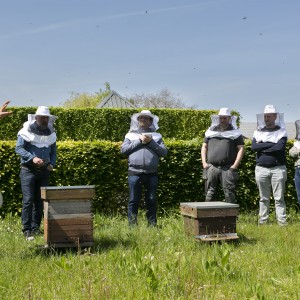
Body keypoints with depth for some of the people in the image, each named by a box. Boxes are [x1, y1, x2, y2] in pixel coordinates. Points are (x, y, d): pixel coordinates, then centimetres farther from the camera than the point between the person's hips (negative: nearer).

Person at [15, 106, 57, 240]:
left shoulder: (51, 133, 9)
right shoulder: (27, 131, -6)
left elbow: (53, 151, 18)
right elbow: (18, 148, -10)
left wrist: (51, 164, -1)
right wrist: (32, 158, -23)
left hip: (44, 170, 5)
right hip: (28, 170, -5)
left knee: (40, 201, 7)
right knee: (28, 200, -9)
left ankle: (36, 228, 15)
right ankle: (27, 230, -4)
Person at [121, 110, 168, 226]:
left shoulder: (157, 136, 16)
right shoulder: (131, 135, 14)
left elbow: (164, 152, 4)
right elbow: (123, 150, 0)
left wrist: (151, 142, -6)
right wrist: (139, 141, -5)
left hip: (151, 173, 1)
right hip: (135, 172, -1)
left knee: (151, 200, 4)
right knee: (134, 200, 1)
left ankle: (152, 224, 13)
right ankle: (132, 224, 7)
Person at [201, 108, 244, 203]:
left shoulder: (235, 132, 6)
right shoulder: (211, 131, 16)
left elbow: (241, 149, 2)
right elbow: (204, 147, 18)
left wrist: (235, 165, -9)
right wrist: (204, 163, 5)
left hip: (228, 169, -3)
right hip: (211, 168, 3)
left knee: (229, 195, -4)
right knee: (209, 194, 4)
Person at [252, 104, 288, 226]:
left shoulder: (281, 131, 4)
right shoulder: (258, 132, 12)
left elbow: (280, 147, -14)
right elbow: (254, 147, -6)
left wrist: (262, 146, -8)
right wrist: (272, 144, -10)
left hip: (278, 168, -2)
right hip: (261, 169, 3)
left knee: (279, 198, -3)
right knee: (264, 198, 8)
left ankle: (282, 221, -1)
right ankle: (262, 221, 13)